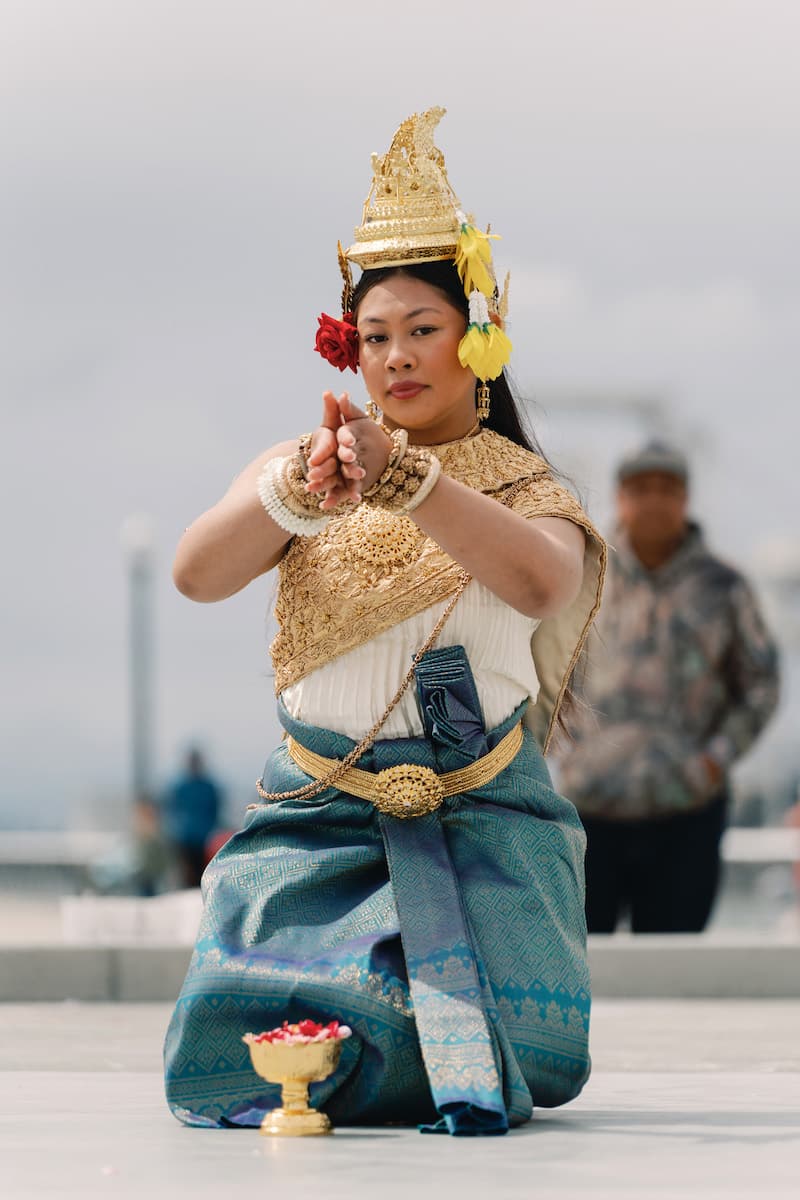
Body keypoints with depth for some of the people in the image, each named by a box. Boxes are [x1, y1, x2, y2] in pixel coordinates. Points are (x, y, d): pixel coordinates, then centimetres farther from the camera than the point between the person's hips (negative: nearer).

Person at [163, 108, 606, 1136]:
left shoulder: (522, 484, 4)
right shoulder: (298, 467, 10)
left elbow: (539, 583, -21)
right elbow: (196, 574, -9)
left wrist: (400, 475, -31)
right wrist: (300, 489, -28)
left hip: (480, 816, -1)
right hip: (319, 811, 1)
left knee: (496, 1060, -18)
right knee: (233, 1060, -15)